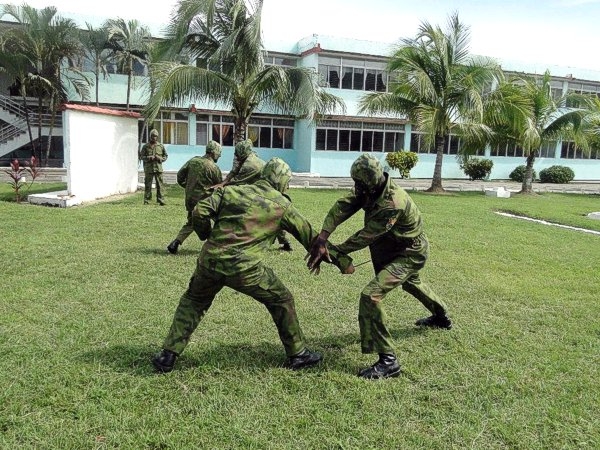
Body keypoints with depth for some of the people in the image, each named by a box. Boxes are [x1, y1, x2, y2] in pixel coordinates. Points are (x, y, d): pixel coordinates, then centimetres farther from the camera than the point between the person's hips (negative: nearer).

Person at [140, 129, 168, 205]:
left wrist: (160, 158, -6)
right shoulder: (145, 146, 5)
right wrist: (148, 158, -12)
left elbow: (165, 156, 14)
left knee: (160, 185, -2)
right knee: (148, 185, 3)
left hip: (158, 168, 1)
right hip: (148, 168, -1)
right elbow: (141, 156, 5)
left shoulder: (161, 146, 8)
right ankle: (146, 200, 10)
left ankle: (161, 200, 0)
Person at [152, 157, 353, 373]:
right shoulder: (282, 205, 7)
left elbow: (199, 212, 2)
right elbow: (310, 236, 11)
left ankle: (168, 355, 27)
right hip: (245, 269, -3)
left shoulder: (231, 190, 11)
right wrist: (341, 259, 20)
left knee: (192, 302, 28)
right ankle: (297, 354, 28)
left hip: (210, 261, 3)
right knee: (281, 301, 19)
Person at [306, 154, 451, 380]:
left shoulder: (392, 204, -38)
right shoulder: (372, 189, -13)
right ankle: (441, 317, 65)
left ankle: (388, 361, -14)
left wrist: (337, 251, -19)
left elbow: (365, 237, -29)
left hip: (409, 255, -10)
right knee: (410, 282, 36)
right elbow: (342, 207, -22)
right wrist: (321, 240, -32)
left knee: (371, 295, -23)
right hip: (395, 247, 10)